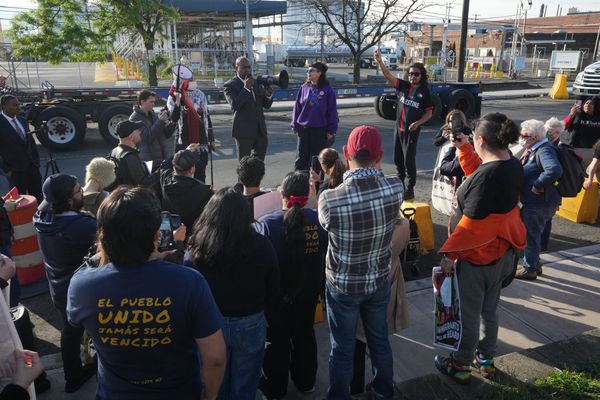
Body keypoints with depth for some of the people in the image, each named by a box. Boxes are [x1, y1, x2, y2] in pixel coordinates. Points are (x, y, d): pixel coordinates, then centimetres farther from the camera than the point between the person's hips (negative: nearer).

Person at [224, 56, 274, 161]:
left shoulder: (257, 83, 12)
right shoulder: (230, 85, -4)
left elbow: (266, 105, 11)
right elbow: (234, 104, -19)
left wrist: (268, 95, -10)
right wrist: (246, 88, -22)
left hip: (260, 129, 5)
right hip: (243, 130, -5)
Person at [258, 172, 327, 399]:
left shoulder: (267, 223, -25)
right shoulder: (319, 220, -16)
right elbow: (326, 256, -4)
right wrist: (320, 285, 12)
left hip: (278, 294, -3)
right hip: (309, 291, 3)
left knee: (278, 339, 17)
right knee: (305, 334, 23)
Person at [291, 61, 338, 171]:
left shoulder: (327, 90, -5)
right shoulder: (304, 88, 4)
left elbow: (332, 111, -3)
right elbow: (297, 107, 9)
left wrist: (331, 130, -5)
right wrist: (295, 126, 6)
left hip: (320, 130, -3)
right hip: (303, 128, 3)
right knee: (301, 157, 7)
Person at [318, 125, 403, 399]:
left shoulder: (329, 199, -29)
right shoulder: (396, 187, -22)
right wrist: (374, 169, 16)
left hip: (343, 284, -3)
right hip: (380, 280, 3)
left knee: (342, 347, 17)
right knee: (379, 338, 26)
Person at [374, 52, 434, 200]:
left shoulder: (425, 92, -4)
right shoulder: (403, 86, 3)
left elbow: (429, 113, -1)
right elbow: (388, 75, -8)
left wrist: (417, 123, -18)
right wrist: (379, 61, -22)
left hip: (412, 131, -4)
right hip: (398, 128, 4)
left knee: (409, 160, -1)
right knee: (398, 159, 14)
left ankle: (410, 189, 11)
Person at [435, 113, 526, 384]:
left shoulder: (486, 177, -30)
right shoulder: (513, 166, -3)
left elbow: (471, 226, -26)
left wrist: (449, 253, -16)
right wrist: (463, 147, 12)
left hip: (477, 258, -8)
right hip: (502, 253, 9)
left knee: (467, 314, 10)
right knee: (489, 310, 23)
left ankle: (460, 366, 28)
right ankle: (486, 359, 41)